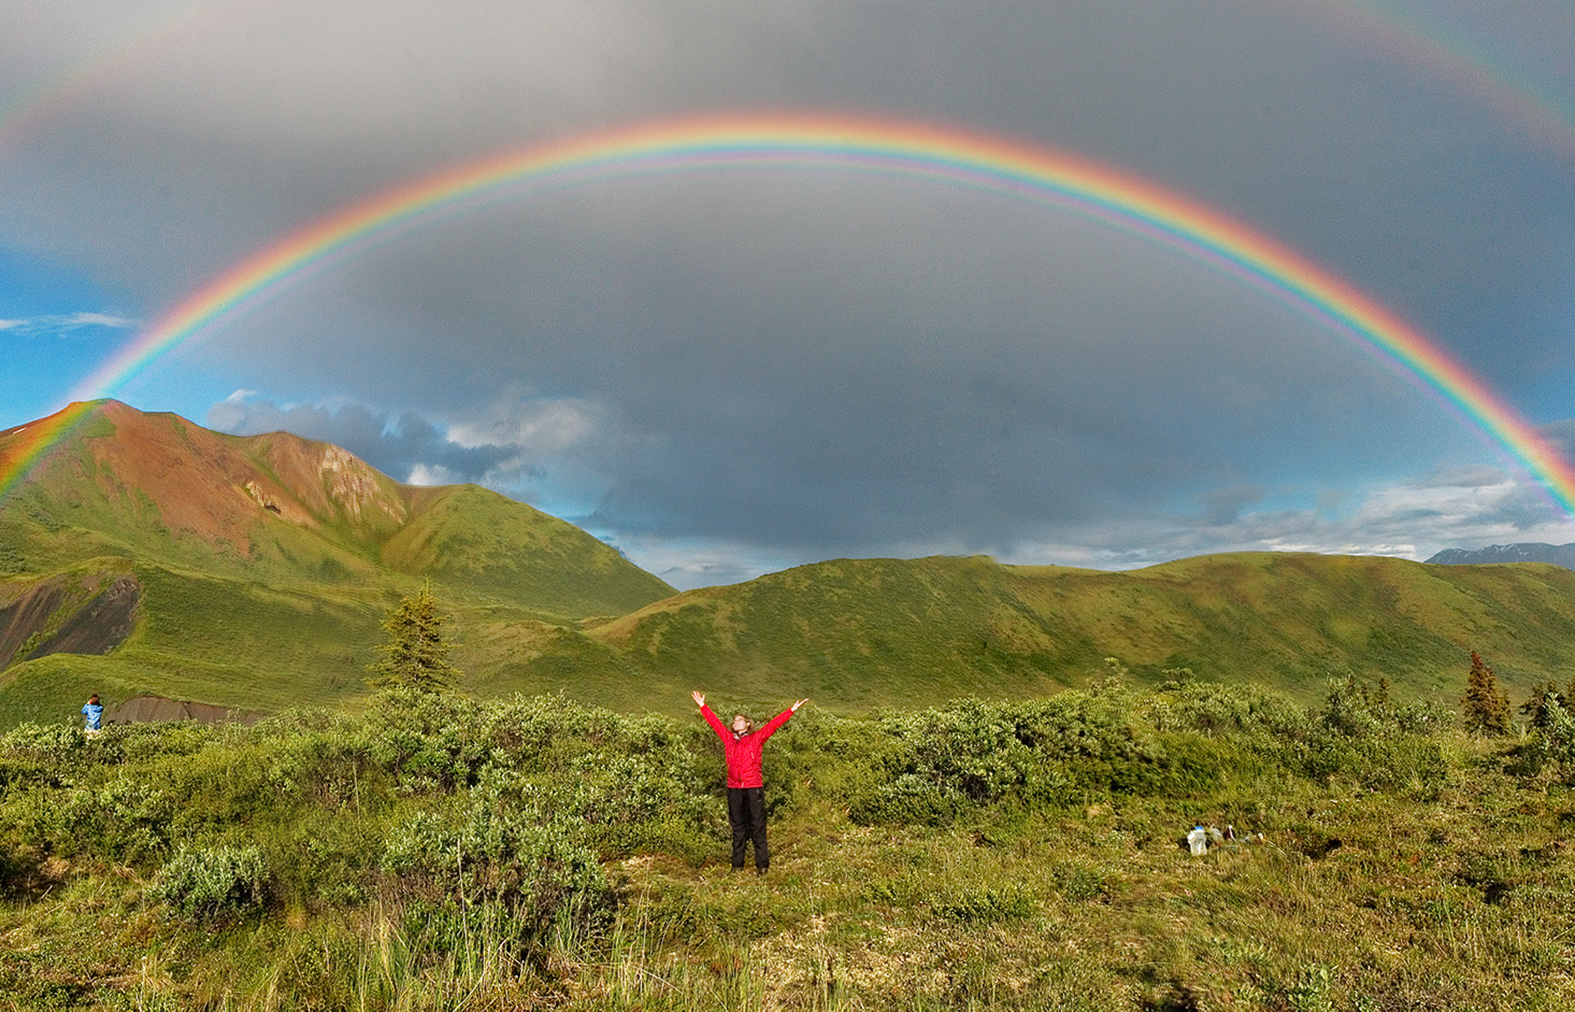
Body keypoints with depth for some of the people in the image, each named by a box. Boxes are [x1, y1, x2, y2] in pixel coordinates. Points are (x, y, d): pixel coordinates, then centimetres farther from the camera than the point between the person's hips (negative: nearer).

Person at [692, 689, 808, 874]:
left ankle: (762, 864, 6)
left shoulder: (756, 738, 2)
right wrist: (702, 706, 24)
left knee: (757, 827, 0)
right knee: (738, 827, 11)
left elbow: (773, 724, -3)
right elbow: (715, 722, 18)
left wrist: (792, 710, -8)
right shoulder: (728, 739, 10)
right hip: (734, 789, 3)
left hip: (754, 787, -3)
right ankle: (737, 864, 18)